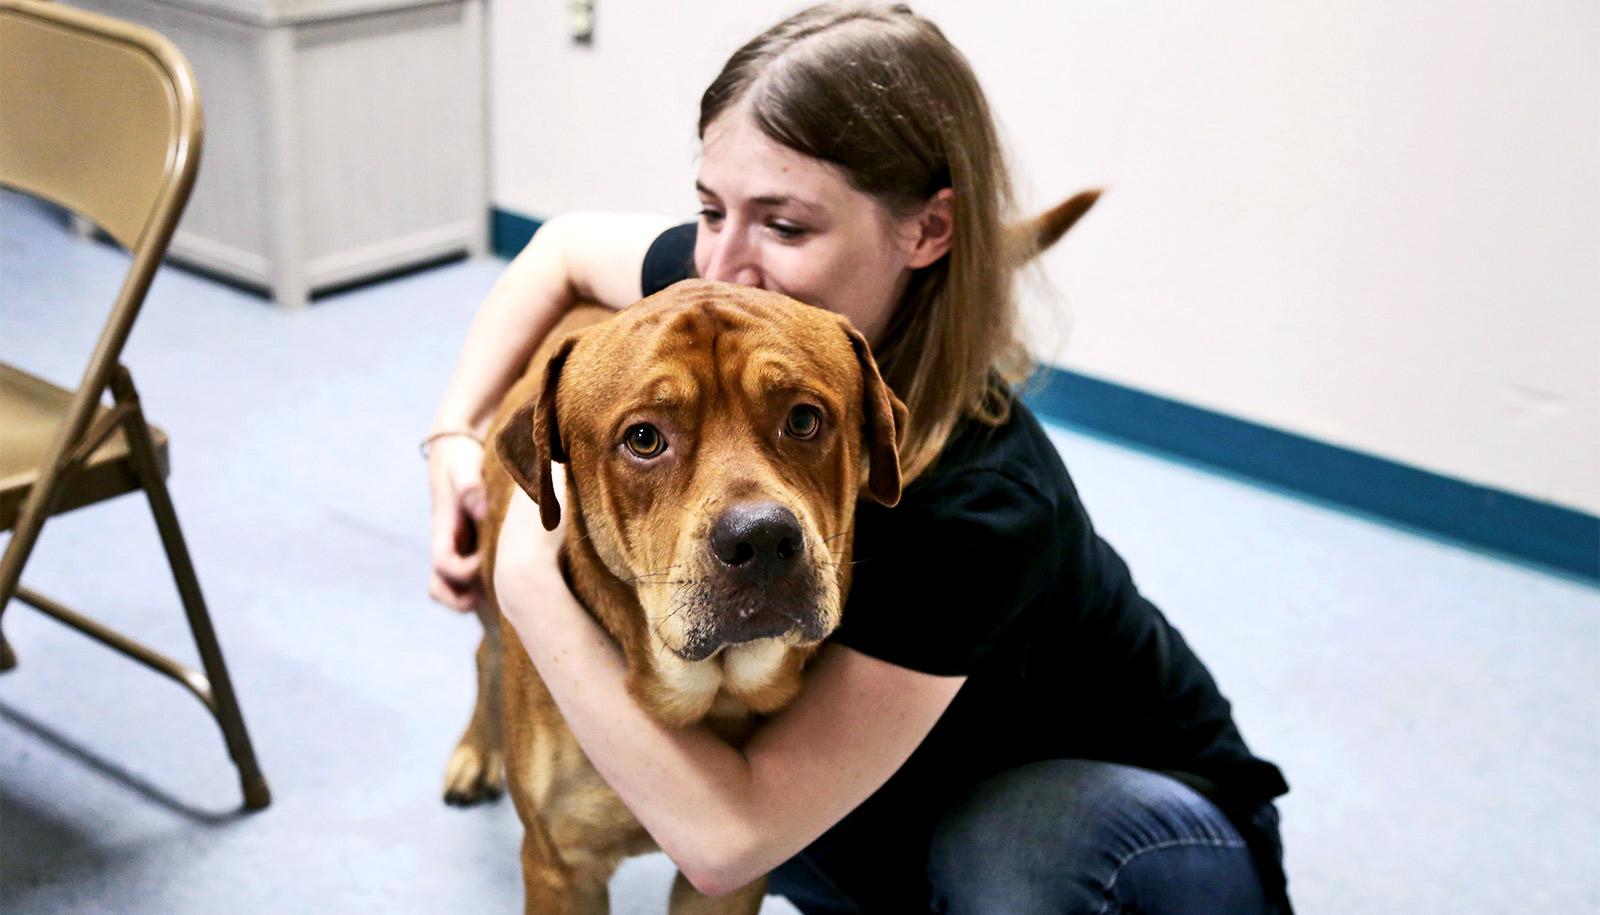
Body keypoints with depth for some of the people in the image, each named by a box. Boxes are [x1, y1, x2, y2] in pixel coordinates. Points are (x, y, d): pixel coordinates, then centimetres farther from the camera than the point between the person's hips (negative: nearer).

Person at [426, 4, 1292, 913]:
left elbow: (725, 839, -38)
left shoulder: (979, 499, -38)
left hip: (1149, 833, -6)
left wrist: (532, 585, -32)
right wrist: (457, 435, -6)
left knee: (1013, 838, -38)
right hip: (930, 801, 6)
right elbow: (567, 245, 4)